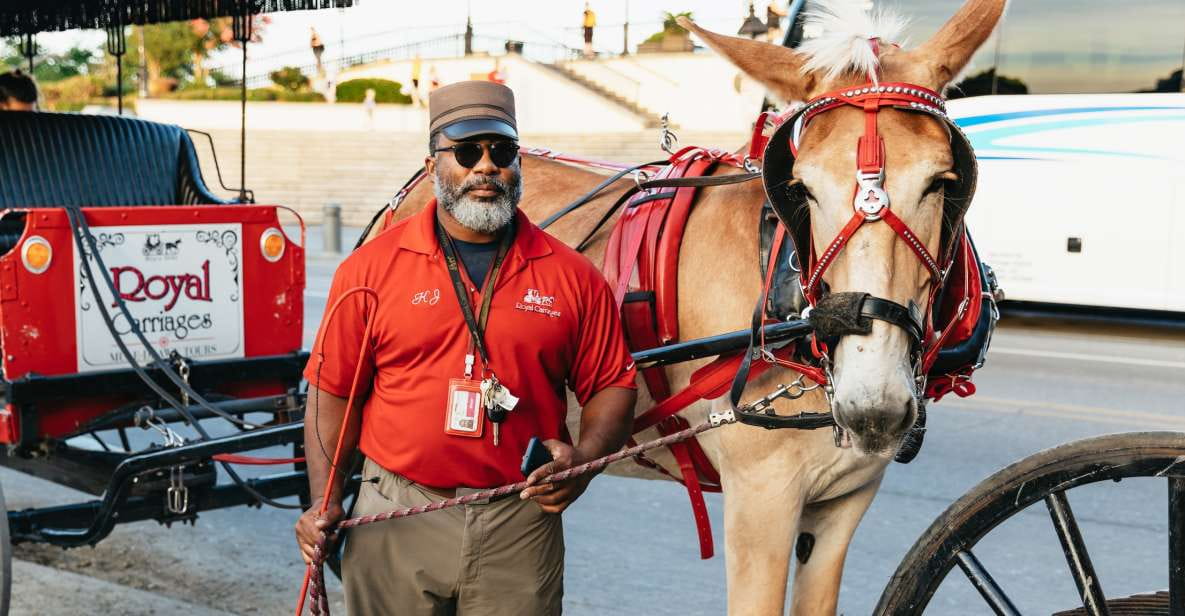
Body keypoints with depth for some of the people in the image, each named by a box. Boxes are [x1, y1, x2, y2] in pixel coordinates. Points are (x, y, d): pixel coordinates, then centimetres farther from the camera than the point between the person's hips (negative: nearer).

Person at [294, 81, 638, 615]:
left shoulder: (571, 275, 2)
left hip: (520, 527, 1)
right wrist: (324, 502, -5)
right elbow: (333, 392, 3)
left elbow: (612, 386, 7)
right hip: (395, 522, 0)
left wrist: (583, 459, -11)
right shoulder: (371, 268, 1)